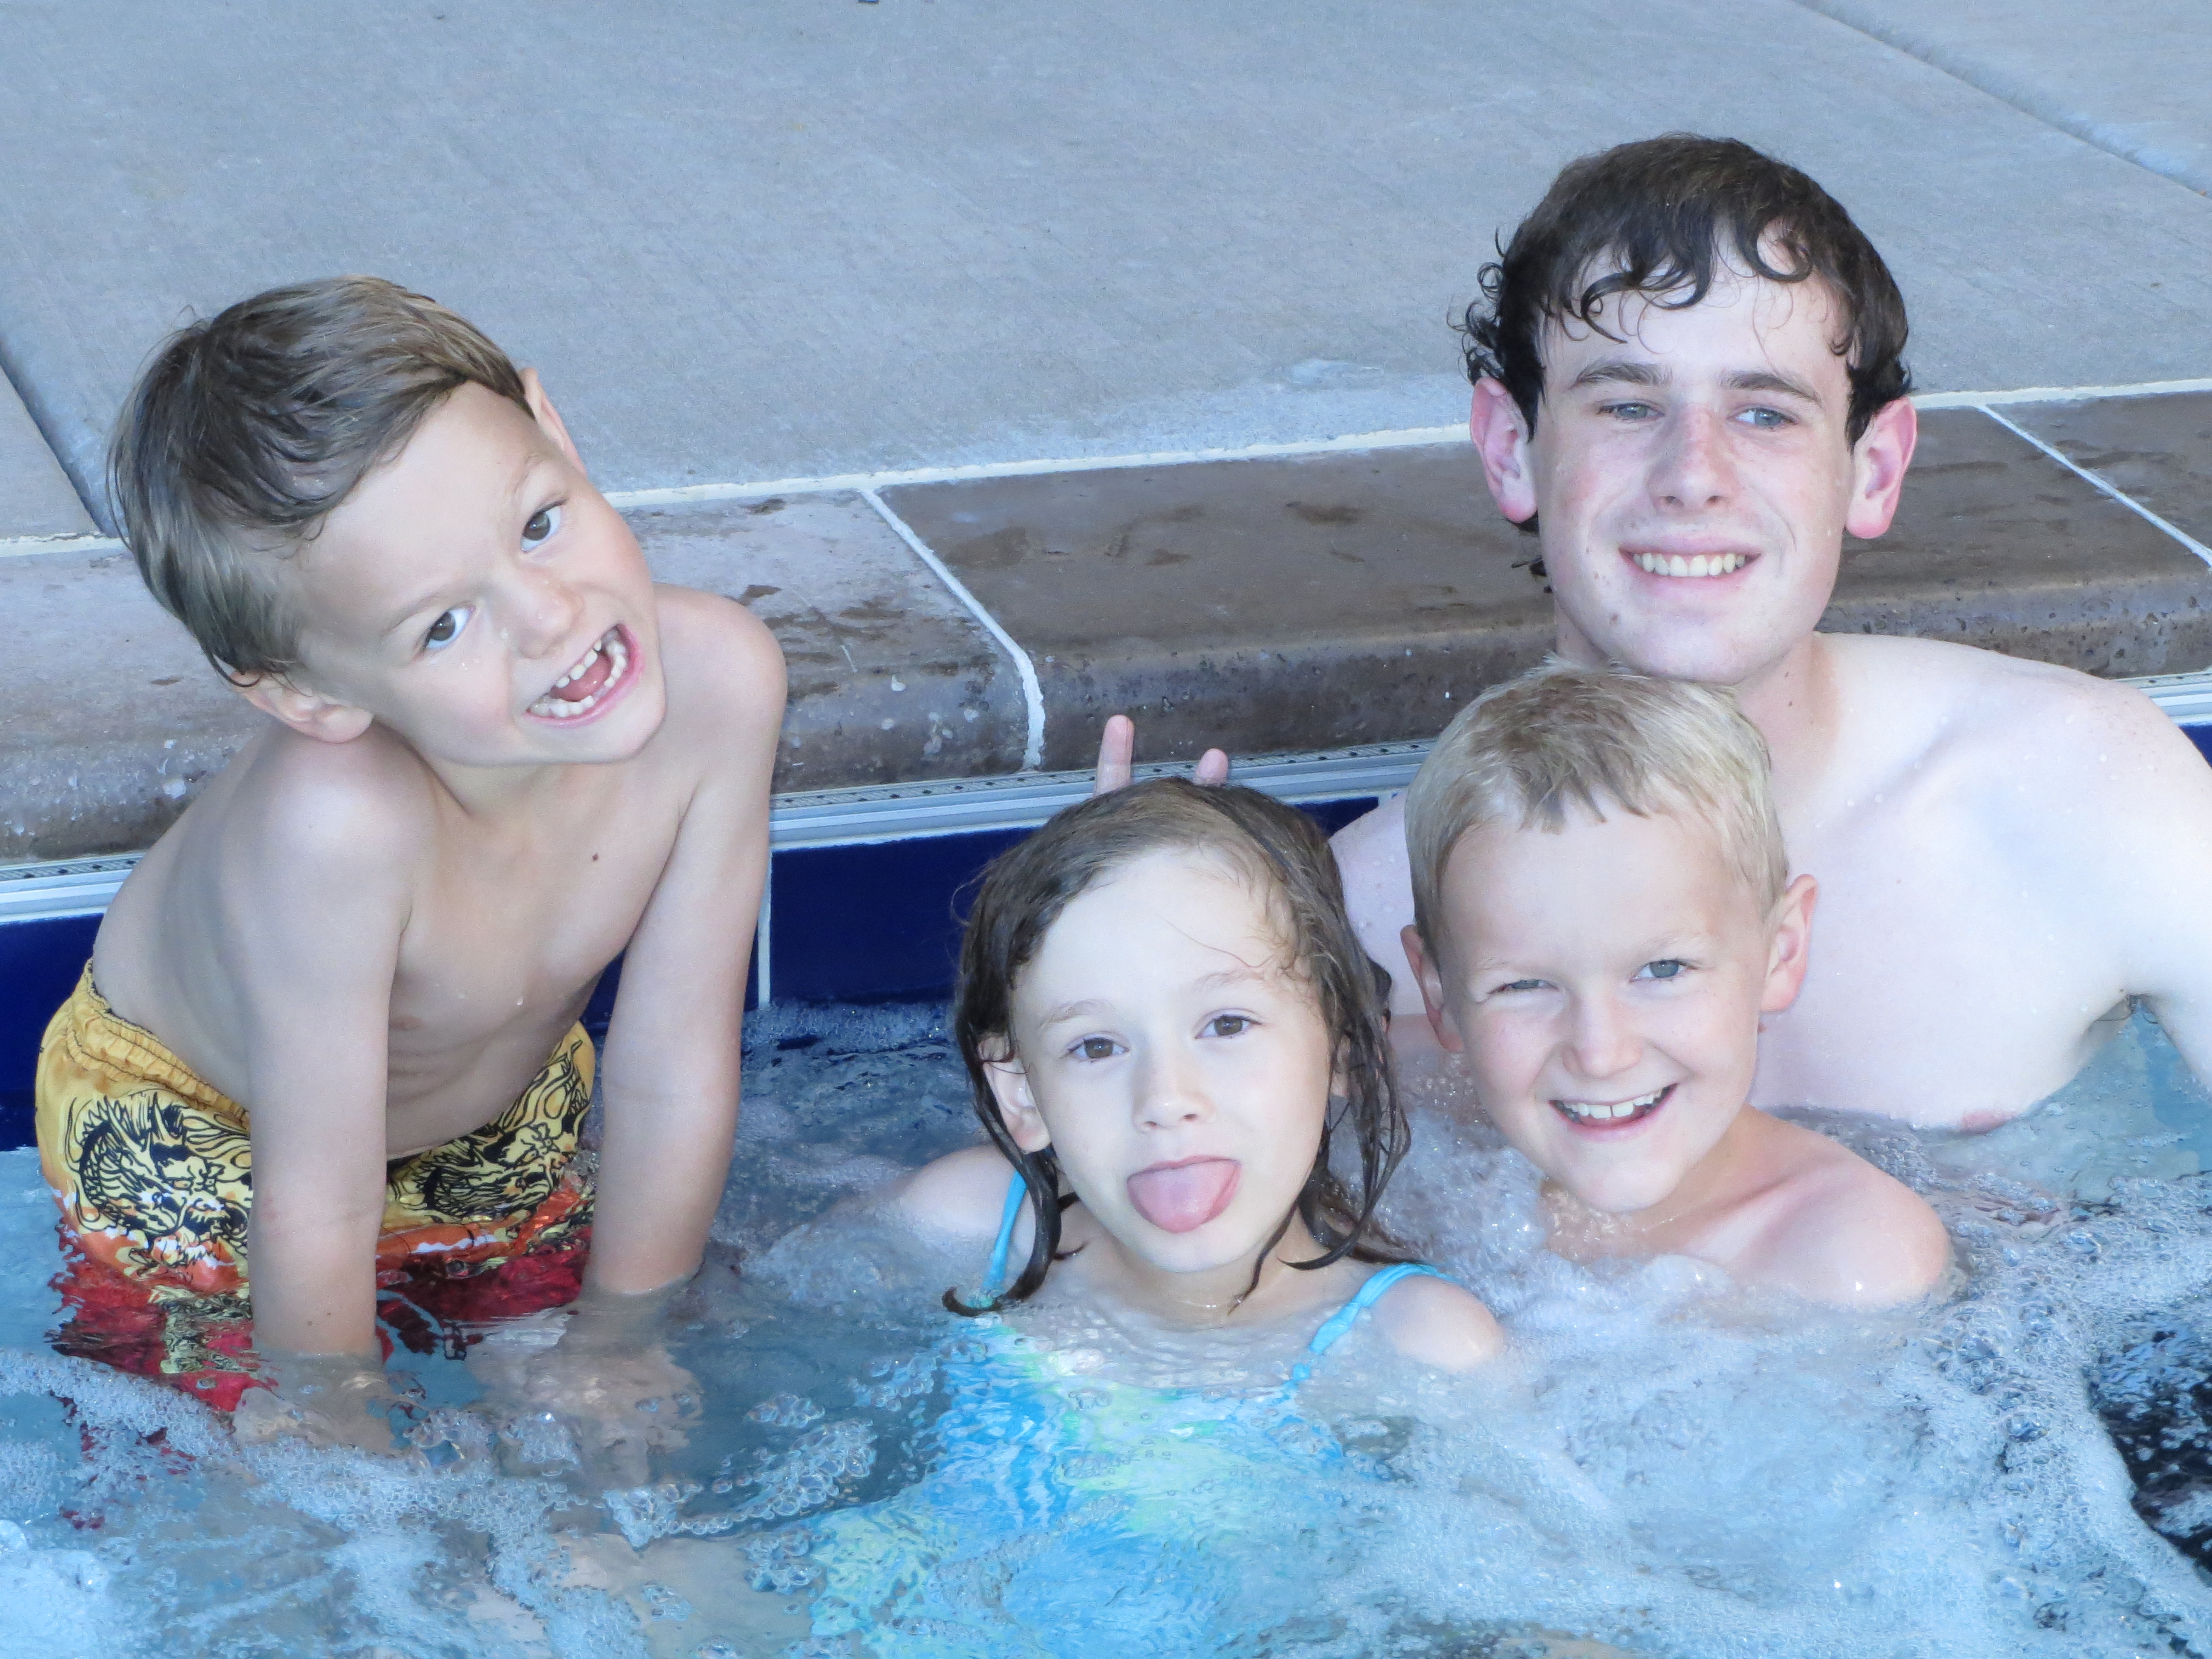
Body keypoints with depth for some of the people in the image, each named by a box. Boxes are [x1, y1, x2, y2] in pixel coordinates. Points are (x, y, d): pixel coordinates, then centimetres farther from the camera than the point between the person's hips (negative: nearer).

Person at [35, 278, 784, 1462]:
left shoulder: (714, 679, -34)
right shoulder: (338, 822, -46)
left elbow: (674, 1076, -22)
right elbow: (317, 1215, -32)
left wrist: (613, 1350, -10)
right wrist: (338, 1440, -17)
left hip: (502, 1102, 4)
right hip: (190, 1132, -3)